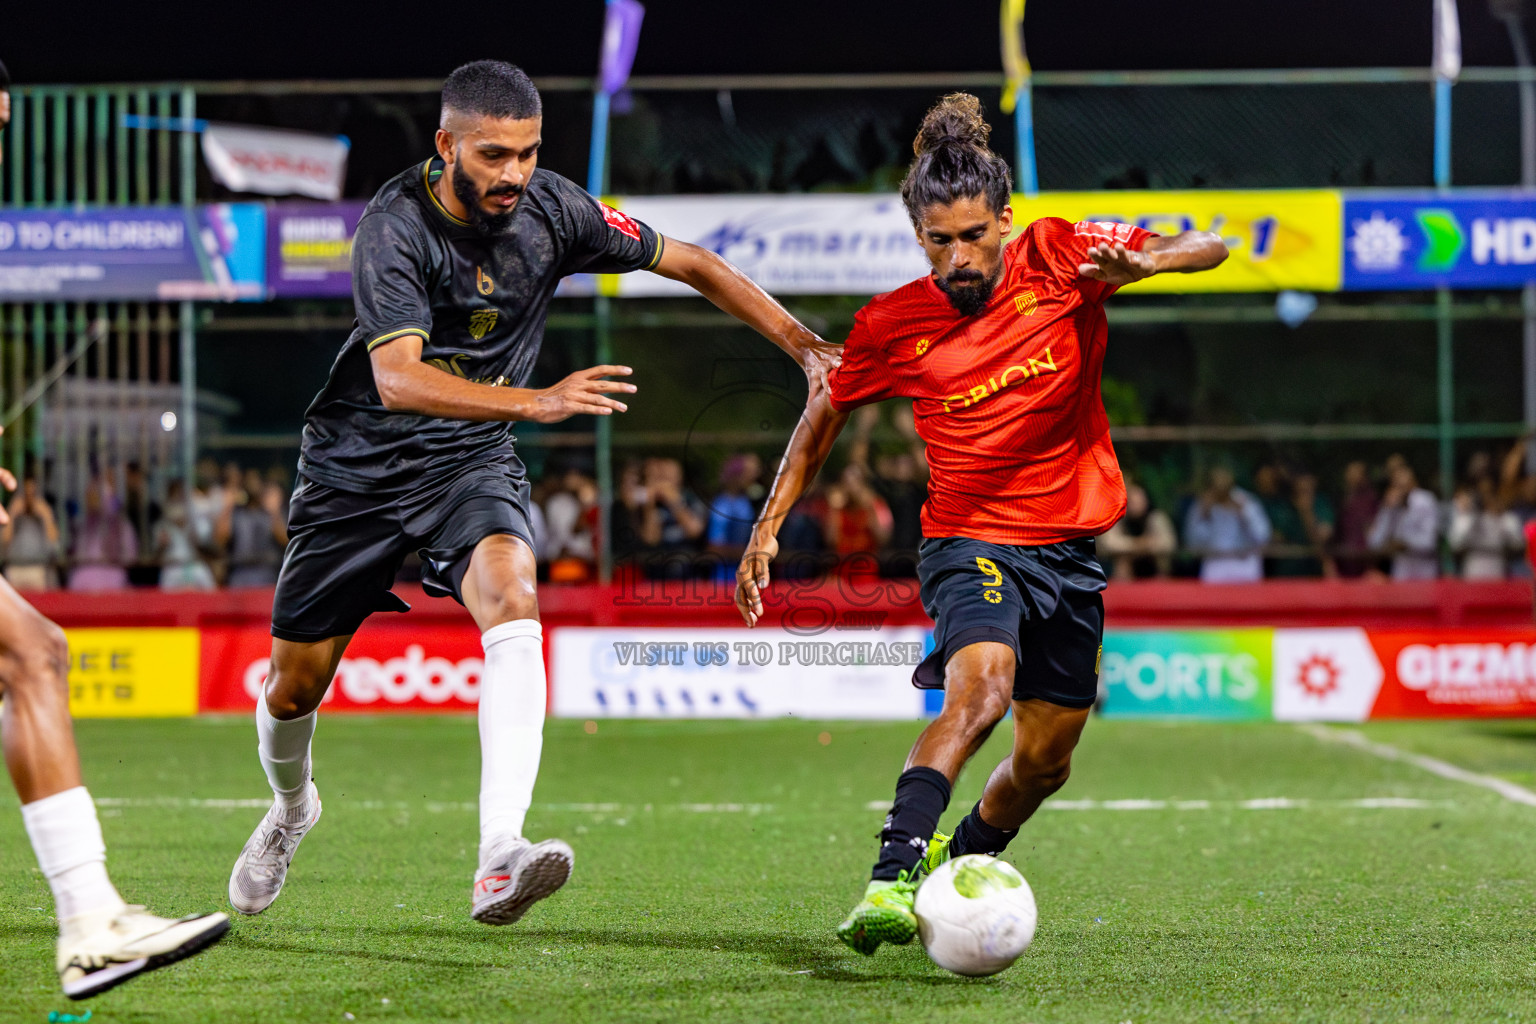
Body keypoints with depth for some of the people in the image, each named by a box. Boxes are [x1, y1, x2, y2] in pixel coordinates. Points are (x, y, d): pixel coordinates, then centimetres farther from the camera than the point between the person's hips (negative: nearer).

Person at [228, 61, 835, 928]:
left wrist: (805, 344, -3)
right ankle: (292, 806, 42)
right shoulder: (395, 227, -22)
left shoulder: (550, 209, -9)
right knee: (296, 683, 5)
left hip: (471, 463, 2)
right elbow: (397, 378, -36)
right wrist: (537, 401, -47)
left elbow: (691, 263, 3)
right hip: (358, 465, -1)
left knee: (513, 600, -30)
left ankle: (499, 857, -41)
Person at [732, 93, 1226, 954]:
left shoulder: (1058, 257, -6)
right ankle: (891, 880, -43)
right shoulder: (893, 326, -7)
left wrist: (1142, 262, -29)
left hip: (1072, 545, 3)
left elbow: (1210, 247, -7)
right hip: (971, 539, -3)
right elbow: (826, 414, 10)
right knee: (981, 688, -33)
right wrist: (768, 528, 6)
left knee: (1045, 762, 10)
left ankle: (959, 866, 37)